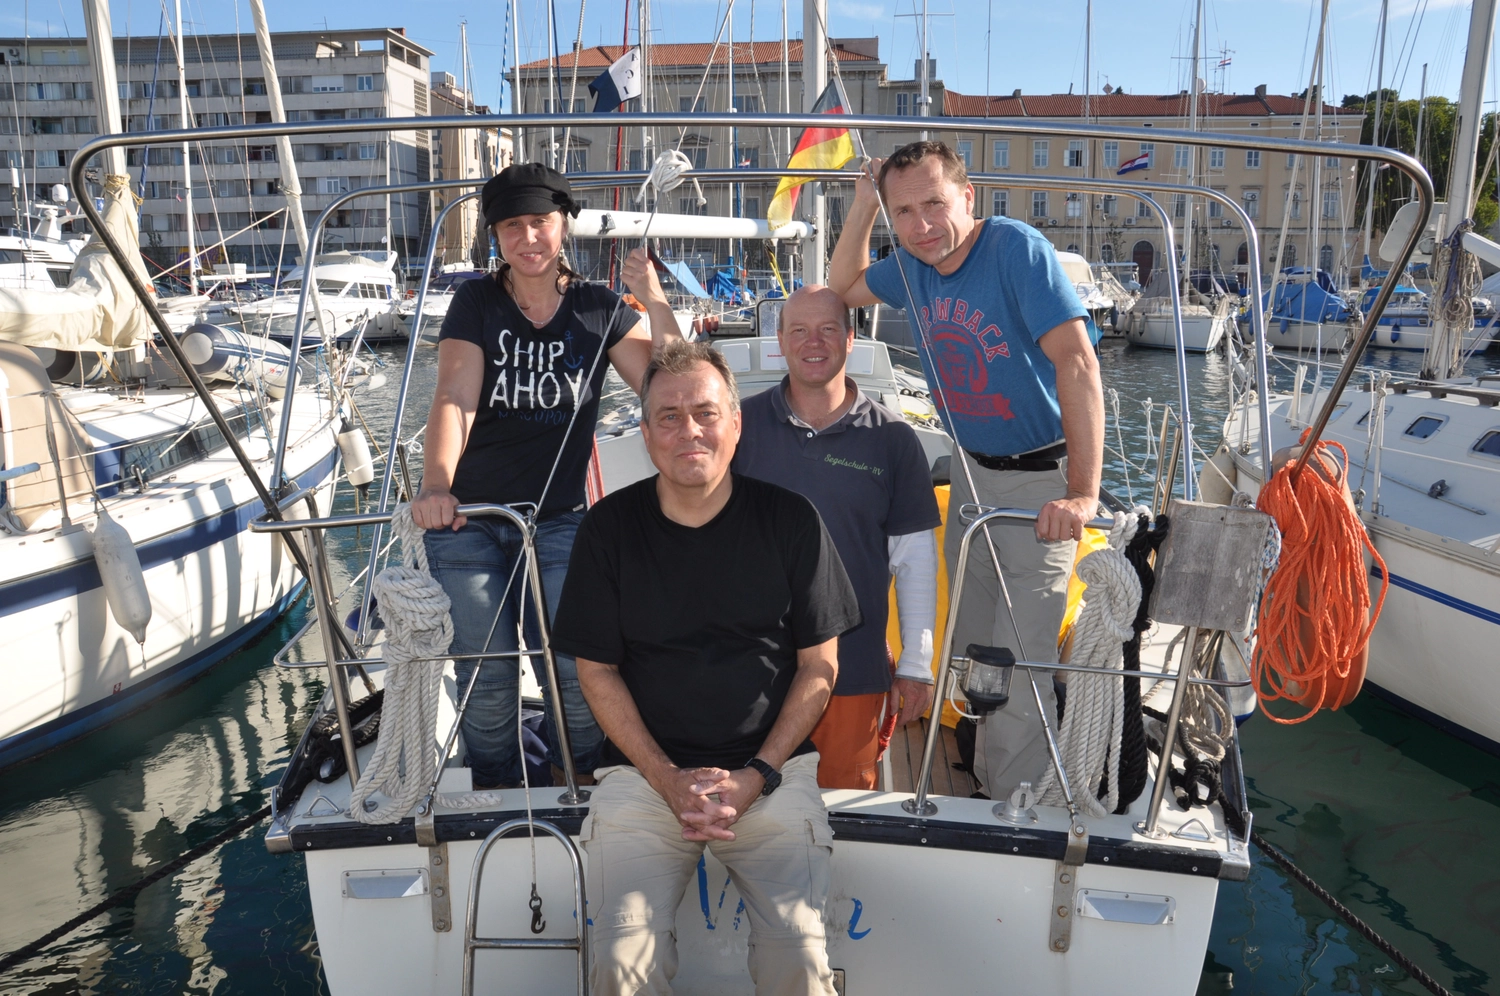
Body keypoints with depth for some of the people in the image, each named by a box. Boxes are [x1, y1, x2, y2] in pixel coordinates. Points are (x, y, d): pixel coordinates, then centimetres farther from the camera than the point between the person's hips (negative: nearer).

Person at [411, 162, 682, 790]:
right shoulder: (476, 303, 1)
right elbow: (454, 400, -14)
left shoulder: (599, 310, 4)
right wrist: (435, 486, -32)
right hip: (468, 520, 0)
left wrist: (656, 303, -16)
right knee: (486, 682, 2)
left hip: (558, 522, 1)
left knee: (577, 676, -7)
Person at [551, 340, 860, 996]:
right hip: (643, 771, 1)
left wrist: (757, 775, -7)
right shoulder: (609, 528, 1)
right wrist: (668, 779, -6)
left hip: (770, 772, 0)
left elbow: (819, 665, 4)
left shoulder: (790, 522, 0)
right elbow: (597, 671, 5)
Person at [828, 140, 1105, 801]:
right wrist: (864, 201, 2)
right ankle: (980, 783, 35)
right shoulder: (914, 268, -1)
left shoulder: (1017, 249, -22)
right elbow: (843, 287, 18)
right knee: (971, 644, 16)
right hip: (971, 471, 7)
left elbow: (1076, 362, -31)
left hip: (1038, 479, -7)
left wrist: (1083, 493, -40)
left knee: (1022, 661, -6)